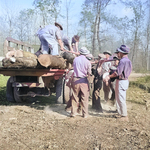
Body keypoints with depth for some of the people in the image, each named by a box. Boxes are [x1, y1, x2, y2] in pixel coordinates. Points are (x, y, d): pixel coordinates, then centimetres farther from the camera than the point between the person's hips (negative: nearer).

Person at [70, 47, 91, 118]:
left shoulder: (75, 59, 0)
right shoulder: (87, 62, -6)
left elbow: (74, 67, 10)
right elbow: (89, 73, 0)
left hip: (75, 79, 2)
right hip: (83, 80, -2)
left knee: (75, 97, 10)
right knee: (84, 98, 7)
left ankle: (73, 112, 16)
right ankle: (85, 114, 12)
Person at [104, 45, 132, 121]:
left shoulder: (123, 61, -19)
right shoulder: (128, 60, 12)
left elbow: (117, 73, -20)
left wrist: (109, 76, -8)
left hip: (121, 81, -10)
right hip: (124, 80, 10)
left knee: (121, 99, -2)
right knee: (118, 98, 18)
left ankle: (124, 116, 6)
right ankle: (120, 113, 27)